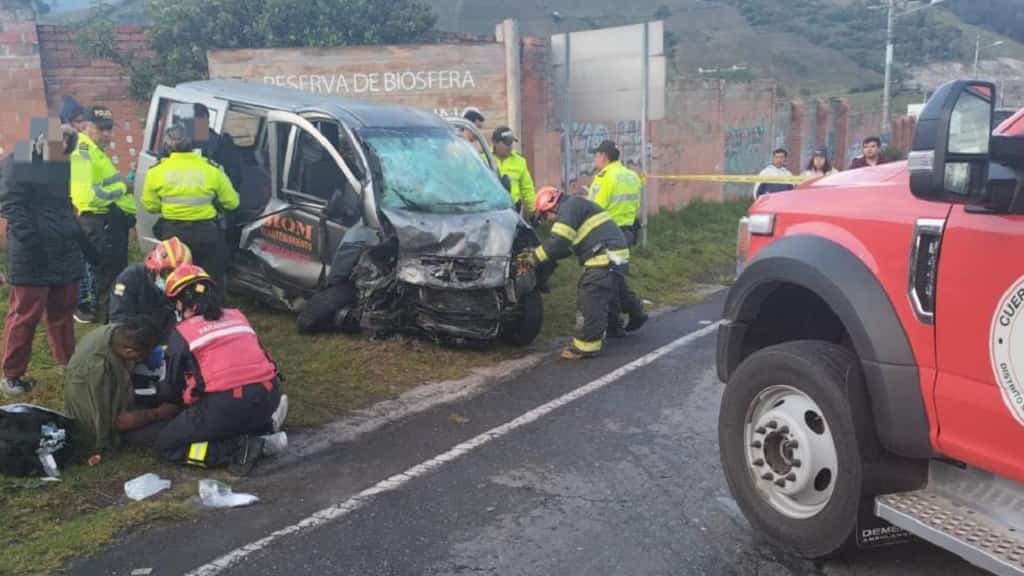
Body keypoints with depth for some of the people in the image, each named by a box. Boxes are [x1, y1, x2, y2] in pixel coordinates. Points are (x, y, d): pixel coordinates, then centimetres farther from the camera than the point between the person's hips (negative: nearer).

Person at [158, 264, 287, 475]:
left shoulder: (182, 333, 4)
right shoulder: (238, 316, 16)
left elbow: (175, 383, 16)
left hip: (226, 405, -6)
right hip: (269, 396, 6)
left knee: (166, 445, 11)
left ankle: (241, 449, -5)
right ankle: (266, 426, 9)